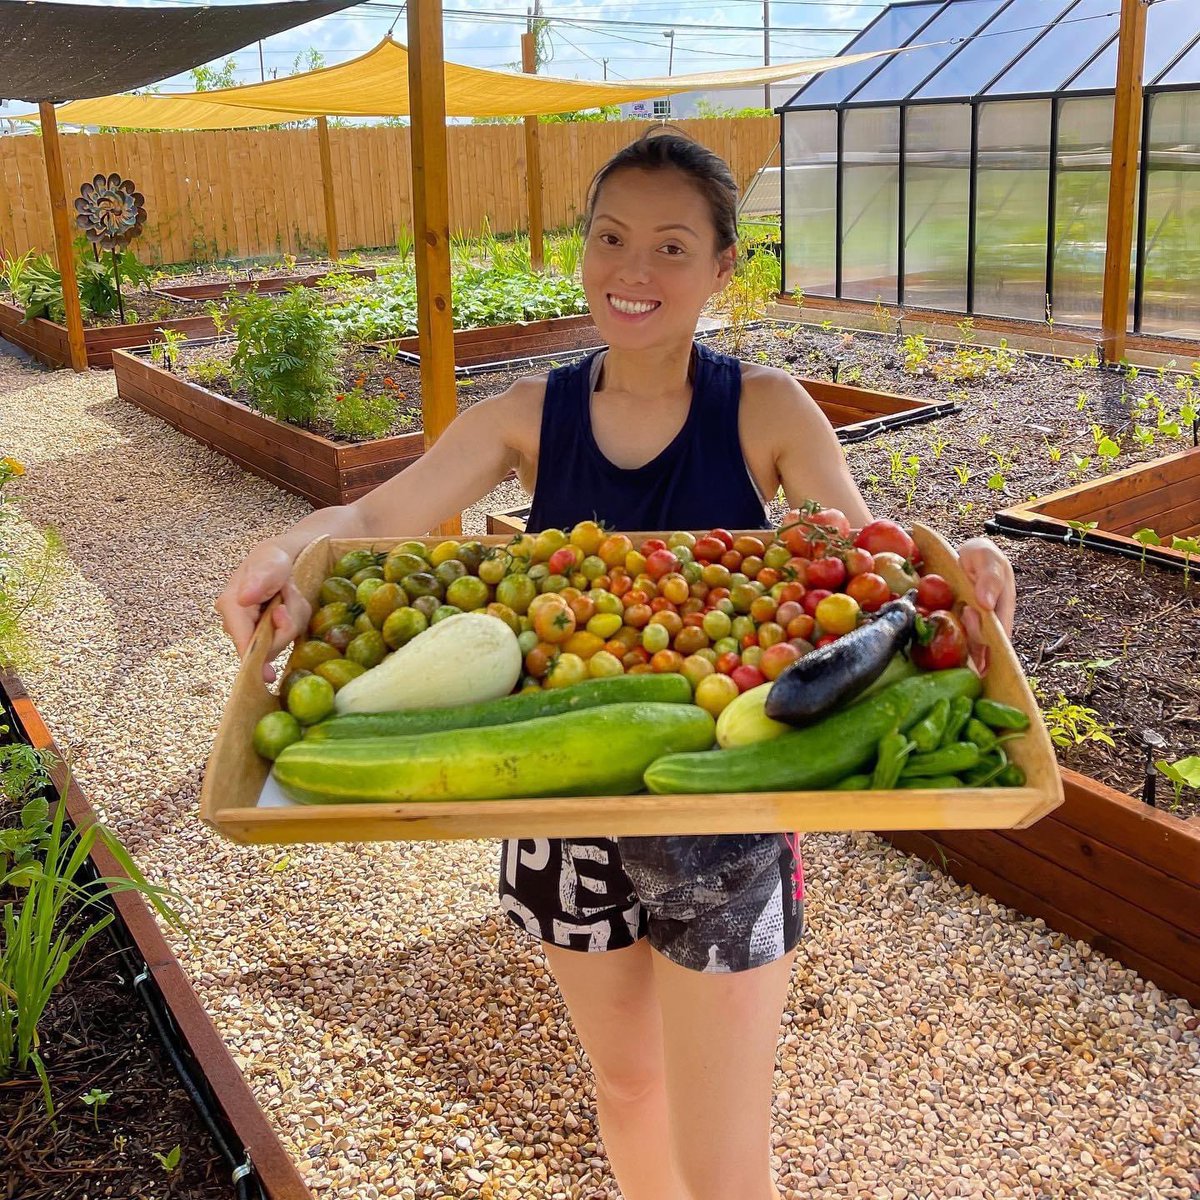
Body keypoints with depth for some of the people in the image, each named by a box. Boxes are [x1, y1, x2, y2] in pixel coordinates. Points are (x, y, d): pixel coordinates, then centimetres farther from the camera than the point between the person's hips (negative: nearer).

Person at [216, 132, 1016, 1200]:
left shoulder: (766, 411, -9)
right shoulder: (532, 416, -4)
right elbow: (372, 518, -14)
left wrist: (958, 571, -38)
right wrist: (289, 551, -36)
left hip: (723, 817, -2)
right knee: (625, 1083, 26)